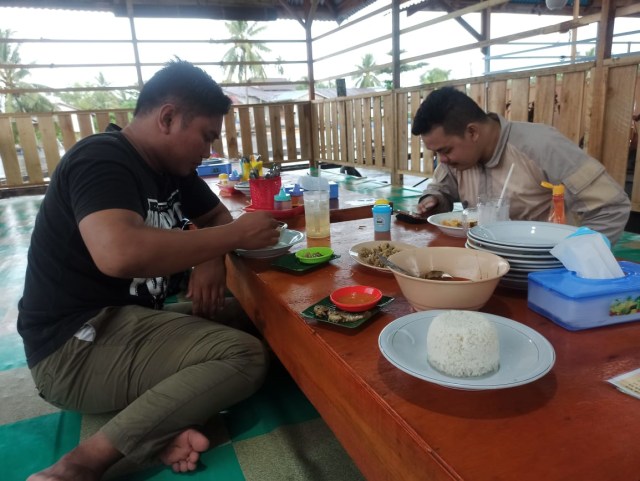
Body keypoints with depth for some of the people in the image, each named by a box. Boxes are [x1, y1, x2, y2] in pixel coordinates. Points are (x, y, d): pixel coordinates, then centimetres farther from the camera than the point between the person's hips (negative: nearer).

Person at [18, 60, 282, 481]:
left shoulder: (172, 167, 8)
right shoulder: (101, 161, -19)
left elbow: (216, 215, 19)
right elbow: (120, 253, -38)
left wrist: (212, 258, -6)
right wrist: (236, 235, -27)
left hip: (129, 320, 9)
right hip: (77, 343, -9)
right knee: (246, 356, -22)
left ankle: (167, 424, -14)